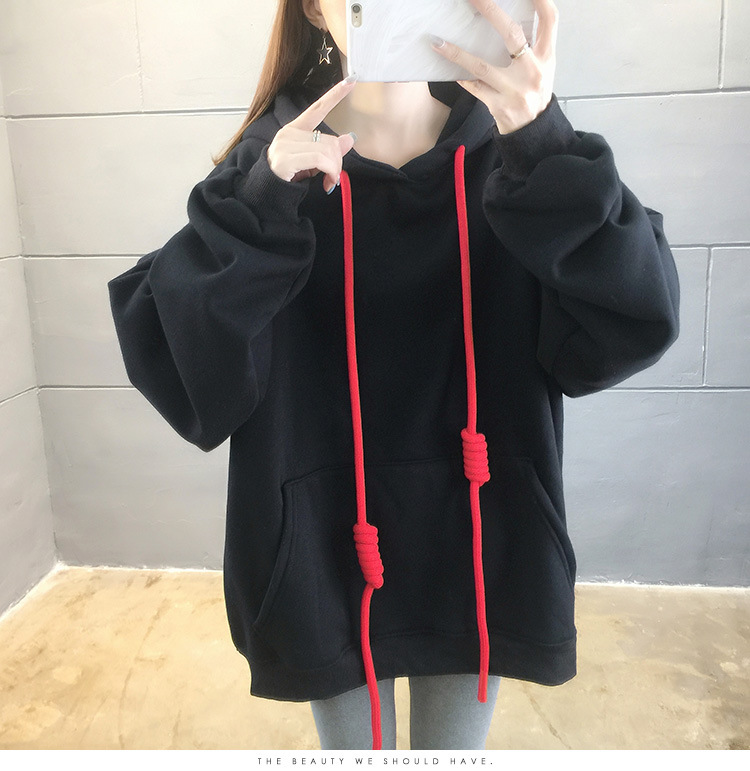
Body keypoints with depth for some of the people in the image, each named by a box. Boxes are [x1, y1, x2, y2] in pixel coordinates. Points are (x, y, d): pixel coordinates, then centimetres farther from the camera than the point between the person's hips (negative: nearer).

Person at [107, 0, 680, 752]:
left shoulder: (507, 152, -3)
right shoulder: (271, 161, -6)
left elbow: (631, 327, -15)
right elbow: (172, 363, -14)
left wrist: (548, 153, -28)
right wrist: (256, 210, -26)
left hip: (475, 552, 1)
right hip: (325, 555, 0)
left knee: (455, 742, 21)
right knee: (351, 743, 21)